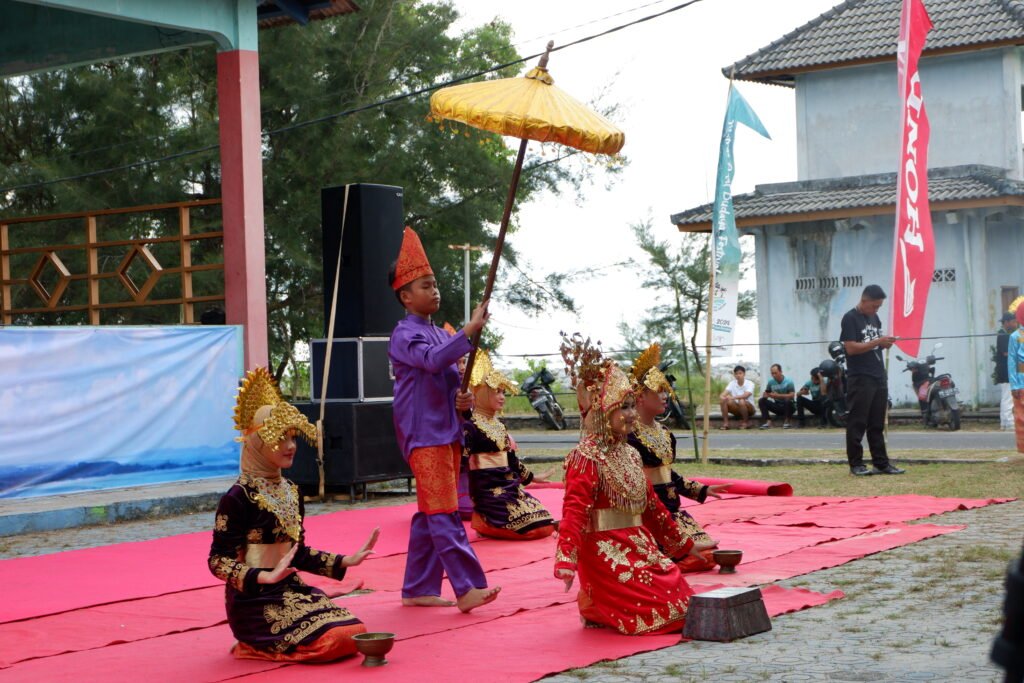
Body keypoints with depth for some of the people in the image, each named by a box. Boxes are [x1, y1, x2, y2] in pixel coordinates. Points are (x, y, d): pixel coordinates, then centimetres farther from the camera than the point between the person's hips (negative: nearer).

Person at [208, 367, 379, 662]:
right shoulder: (238, 499, -13)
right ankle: (257, 645, 0)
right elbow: (218, 561, -15)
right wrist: (265, 577, -29)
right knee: (332, 640, -21)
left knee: (354, 632, -6)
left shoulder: (291, 492, 11)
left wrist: (345, 561, 11)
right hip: (255, 600, -8)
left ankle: (266, 640, 10)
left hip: (292, 590, 8)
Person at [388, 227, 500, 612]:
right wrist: (470, 330, -31)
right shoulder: (404, 334, -7)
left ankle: (417, 589, 16)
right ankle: (467, 588, -18)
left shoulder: (441, 334, 18)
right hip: (423, 434, -9)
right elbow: (433, 360, -27)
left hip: (447, 432, 9)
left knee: (430, 513, 10)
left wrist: (464, 400, 1)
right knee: (444, 512, -13)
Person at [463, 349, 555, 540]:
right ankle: (483, 523, 0)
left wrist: (531, 477, 34)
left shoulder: (499, 426, 17)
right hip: (489, 489, -9)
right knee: (533, 527, -15)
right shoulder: (471, 427, -10)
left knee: (545, 525, -1)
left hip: (509, 486, 9)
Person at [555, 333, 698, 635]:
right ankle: (595, 608, 4)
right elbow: (574, 509, -22)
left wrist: (681, 542, 28)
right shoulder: (587, 457, -13)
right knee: (661, 610, -15)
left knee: (682, 599, 2)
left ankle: (602, 605, 12)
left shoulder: (630, 454, 14)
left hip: (640, 545, 9)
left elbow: (651, 504, 23)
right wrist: (566, 560, -33)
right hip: (606, 550, -9)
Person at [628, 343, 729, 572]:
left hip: (672, 509, 9)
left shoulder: (664, 433, 13)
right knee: (686, 555, -16)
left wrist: (702, 490, 20)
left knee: (707, 553, 2)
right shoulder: (629, 436, -14)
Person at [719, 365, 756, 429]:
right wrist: (722, 396, -37)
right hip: (737, 409, 3)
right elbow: (724, 393, -12)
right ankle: (725, 423, -19)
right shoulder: (732, 383, 1)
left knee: (741, 401, -37)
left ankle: (746, 422, -16)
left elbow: (746, 395, -30)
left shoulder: (750, 384, -12)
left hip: (749, 408, -3)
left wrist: (733, 397, -43)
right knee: (723, 400, -22)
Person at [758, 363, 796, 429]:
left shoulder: (788, 382, -12)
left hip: (787, 407, -4)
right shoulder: (771, 382, 0)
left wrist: (778, 395, -29)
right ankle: (768, 422, -24)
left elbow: (792, 395, -22)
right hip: (777, 407, 4)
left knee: (788, 401, -38)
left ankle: (786, 421, -17)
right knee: (761, 401, -15)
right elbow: (766, 393, 7)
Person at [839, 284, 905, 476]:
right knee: (857, 423, -4)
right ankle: (856, 464, 0)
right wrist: (877, 341, -19)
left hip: (879, 377, 7)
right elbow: (851, 348, -16)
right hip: (860, 379, -7)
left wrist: (885, 343, 1)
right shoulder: (850, 318, -8)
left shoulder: (875, 318, 16)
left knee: (877, 424, 9)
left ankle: (881, 463, 11)